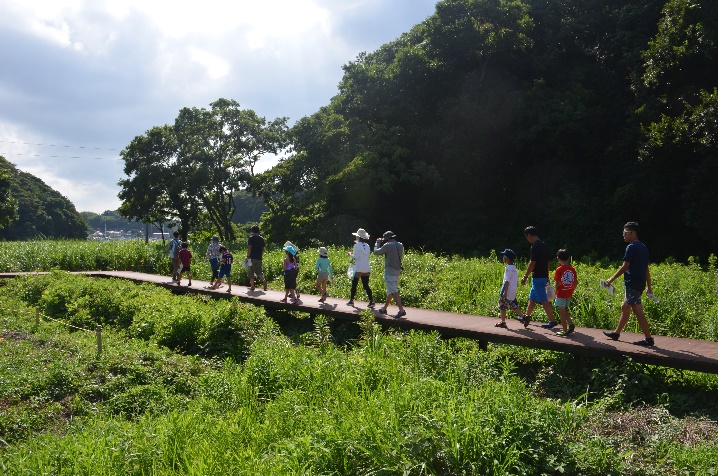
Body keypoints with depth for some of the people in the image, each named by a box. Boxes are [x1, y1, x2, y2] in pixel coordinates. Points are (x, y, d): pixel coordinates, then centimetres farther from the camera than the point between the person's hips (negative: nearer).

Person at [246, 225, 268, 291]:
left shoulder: (251, 238, -6)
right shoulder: (262, 238, 9)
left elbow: (249, 248, -14)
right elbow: (263, 249, 12)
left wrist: (248, 256, -12)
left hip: (252, 258, -4)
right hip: (259, 258, 4)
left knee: (251, 272, 6)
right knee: (259, 271, 11)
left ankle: (252, 286, 7)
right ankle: (263, 280, -17)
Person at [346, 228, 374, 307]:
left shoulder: (357, 245, -10)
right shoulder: (367, 246, 9)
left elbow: (355, 257, -14)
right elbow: (367, 256, 13)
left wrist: (350, 254, 6)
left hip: (358, 269, -6)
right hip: (367, 269, 6)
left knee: (354, 285, 7)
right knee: (366, 285, 7)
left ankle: (351, 300, 14)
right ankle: (371, 301, -4)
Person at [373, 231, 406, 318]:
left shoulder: (388, 246, -15)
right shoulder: (400, 245, 8)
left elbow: (376, 252, -5)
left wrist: (378, 243, 14)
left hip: (390, 271, -9)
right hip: (397, 271, 9)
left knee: (393, 292, -11)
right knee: (390, 291, 18)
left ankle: (401, 310, -20)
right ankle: (384, 308, 31)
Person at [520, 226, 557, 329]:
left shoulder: (535, 246, -17)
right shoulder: (544, 245, 11)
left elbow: (532, 263, -19)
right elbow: (547, 262, 16)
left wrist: (525, 276, -13)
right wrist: (547, 277, 21)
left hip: (537, 277, -10)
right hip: (544, 276, 10)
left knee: (543, 300, -5)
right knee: (532, 297, 19)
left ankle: (553, 321, -2)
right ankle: (527, 317, 30)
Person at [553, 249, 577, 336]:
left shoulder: (559, 269, -13)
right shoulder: (572, 269, 1)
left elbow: (557, 283, -14)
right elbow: (576, 282, 4)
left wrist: (556, 292, 1)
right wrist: (572, 291, 16)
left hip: (561, 294, -6)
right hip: (569, 294, 6)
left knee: (562, 312, 3)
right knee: (565, 310, 21)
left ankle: (565, 331, 6)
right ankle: (571, 324, 6)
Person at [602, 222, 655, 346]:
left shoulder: (631, 247, -13)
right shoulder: (643, 247, 15)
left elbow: (625, 266, -17)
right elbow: (646, 269, 17)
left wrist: (611, 279, -11)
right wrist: (649, 286, 19)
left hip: (632, 283, -10)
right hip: (640, 283, 10)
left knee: (638, 311, -7)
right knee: (625, 307, 18)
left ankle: (648, 338, -5)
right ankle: (616, 333, 28)